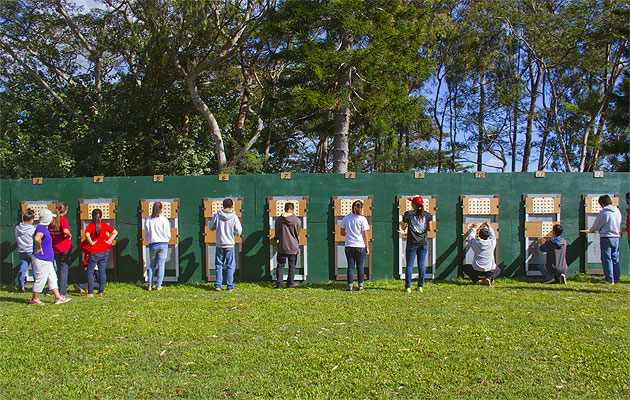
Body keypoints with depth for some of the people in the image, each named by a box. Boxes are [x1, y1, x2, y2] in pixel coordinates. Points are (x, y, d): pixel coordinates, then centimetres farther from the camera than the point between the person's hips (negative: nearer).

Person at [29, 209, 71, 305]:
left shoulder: (44, 228, 13)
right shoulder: (41, 228, -19)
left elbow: (35, 237, 33)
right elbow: (37, 238, -40)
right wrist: (39, 248, -24)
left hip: (47, 260, 10)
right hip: (41, 260, -10)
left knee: (52, 278, 11)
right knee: (40, 279, 1)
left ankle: (58, 297, 14)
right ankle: (34, 299, 14)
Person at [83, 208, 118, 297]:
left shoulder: (90, 225, -7)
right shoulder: (104, 225, 6)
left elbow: (87, 234, -26)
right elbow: (115, 232, 9)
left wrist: (91, 243, -13)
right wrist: (108, 241, 7)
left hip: (94, 252, -5)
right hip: (105, 251, 5)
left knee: (89, 272, 4)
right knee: (102, 272, 11)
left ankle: (90, 293, 0)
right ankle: (101, 292, 16)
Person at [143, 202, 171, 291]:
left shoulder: (147, 220, 1)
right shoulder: (164, 220, -7)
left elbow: (146, 234, 7)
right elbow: (168, 235, -2)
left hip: (152, 245, 3)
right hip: (163, 244, -2)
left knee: (152, 265, 14)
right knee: (161, 265, 3)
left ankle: (149, 285, 10)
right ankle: (158, 286, 2)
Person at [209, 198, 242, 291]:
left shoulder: (217, 215, -4)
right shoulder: (234, 217, -7)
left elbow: (211, 227, 9)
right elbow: (238, 232, -5)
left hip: (219, 244, 1)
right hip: (230, 244, -1)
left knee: (219, 265, 12)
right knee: (230, 266, 8)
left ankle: (218, 285, 9)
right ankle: (230, 286, 8)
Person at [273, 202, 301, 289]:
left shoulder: (278, 220, -5)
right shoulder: (297, 220, -8)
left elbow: (277, 234, 4)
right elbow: (298, 234, 4)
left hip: (282, 247, 0)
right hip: (293, 247, 0)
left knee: (280, 265, 9)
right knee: (292, 266, 11)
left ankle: (278, 284, 2)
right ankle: (290, 284, 13)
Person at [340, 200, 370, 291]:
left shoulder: (345, 218, 4)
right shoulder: (362, 219, -5)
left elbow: (342, 232, 10)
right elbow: (365, 235, -4)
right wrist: (367, 247, 2)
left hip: (349, 246, 2)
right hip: (360, 246, -2)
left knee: (350, 266, 6)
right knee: (360, 266, 8)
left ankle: (350, 286, 6)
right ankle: (360, 286, 13)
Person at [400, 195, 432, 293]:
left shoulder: (408, 214, -5)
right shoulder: (427, 215, 1)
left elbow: (403, 227, -1)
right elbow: (429, 228, 3)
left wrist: (401, 223, 20)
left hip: (412, 244, -2)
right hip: (423, 243, 2)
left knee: (409, 265, 2)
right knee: (421, 265, 8)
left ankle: (408, 287, 1)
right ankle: (420, 287, 10)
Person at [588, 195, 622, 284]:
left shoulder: (603, 212, -13)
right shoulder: (618, 211, 7)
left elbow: (596, 225, -4)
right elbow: (619, 226, 17)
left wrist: (591, 230, 15)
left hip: (606, 237, -6)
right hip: (616, 237, 6)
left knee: (606, 259, -1)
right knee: (615, 258, 12)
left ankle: (609, 279, -1)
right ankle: (616, 278, 15)